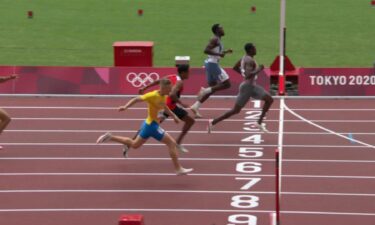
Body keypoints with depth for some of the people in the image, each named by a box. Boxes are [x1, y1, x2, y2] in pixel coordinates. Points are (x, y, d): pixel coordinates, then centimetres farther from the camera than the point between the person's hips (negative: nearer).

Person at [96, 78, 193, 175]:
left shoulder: (164, 96, 5)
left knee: (134, 145, 23)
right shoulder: (153, 95, -22)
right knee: (172, 143, -8)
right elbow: (136, 99, -23)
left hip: (149, 124, 10)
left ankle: (110, 137, 26)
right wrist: (125, 107, -34)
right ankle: (178, 169, -2)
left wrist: (174, 116, 17)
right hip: (152, 125, -10)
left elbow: (165, 108, 24)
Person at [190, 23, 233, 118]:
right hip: (212, 64, -10)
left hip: (210, 64, 10)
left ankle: (195, 106, 8)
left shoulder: (217, 40, 17)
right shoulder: (215, 39, -13)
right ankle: (206, 90, -11)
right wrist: (219, 54, -25)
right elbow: (206, 50, -25)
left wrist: (225, 52, 22)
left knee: (212, 88, 12)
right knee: (226, 84, -7)